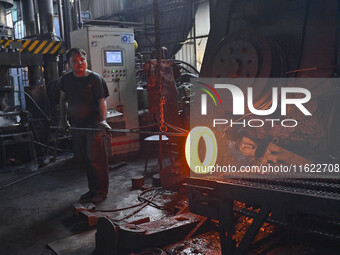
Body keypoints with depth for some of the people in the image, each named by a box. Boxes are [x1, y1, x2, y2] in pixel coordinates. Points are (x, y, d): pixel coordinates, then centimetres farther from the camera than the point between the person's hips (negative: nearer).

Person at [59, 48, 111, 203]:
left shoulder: (95, 79, -7)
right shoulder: (66, 79, 8)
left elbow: (101, 101, -13)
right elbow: (63, 100, 21)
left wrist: (103, 120, -27)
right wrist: (63, 120, 16)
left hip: (94, 124, -6)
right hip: (76, 125, 6)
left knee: (95, 158, -7)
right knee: (83, 159, 12)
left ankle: (101, 192, 6)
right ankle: (92, 189, 27)